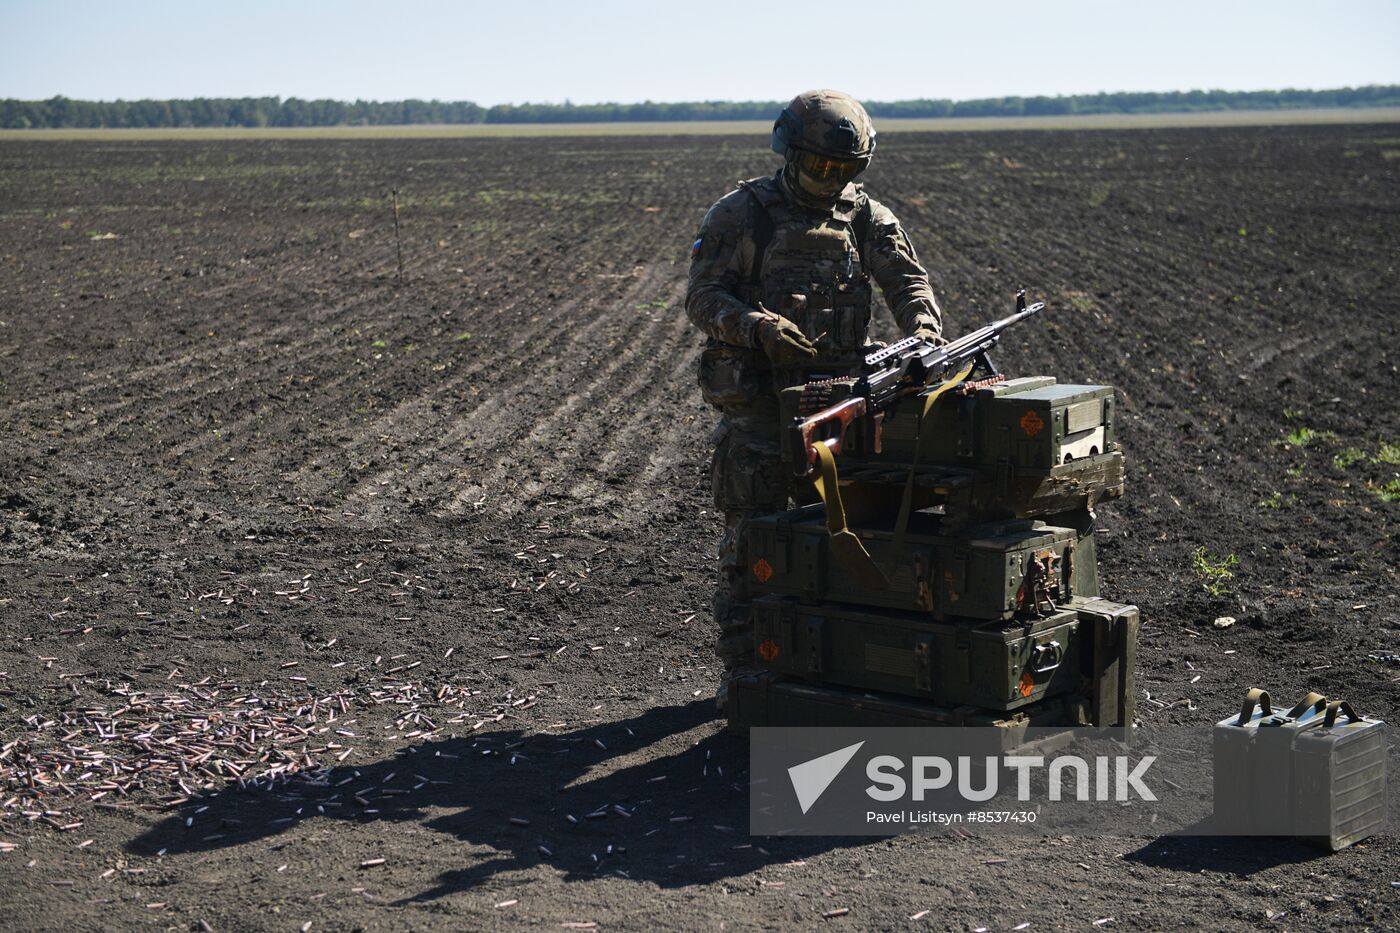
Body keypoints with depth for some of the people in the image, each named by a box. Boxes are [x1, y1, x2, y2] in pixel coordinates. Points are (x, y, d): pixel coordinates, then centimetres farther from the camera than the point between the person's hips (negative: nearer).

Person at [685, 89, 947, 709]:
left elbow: (905, 277, -2)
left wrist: (923, 328, -23)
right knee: (750, 539, -1)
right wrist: (760, 327, -27)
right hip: (756, 400, -4)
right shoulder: (742, 214, -5)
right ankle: (740, 670, 8)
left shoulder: (864, 215, 6)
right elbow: (703, 297, -10)